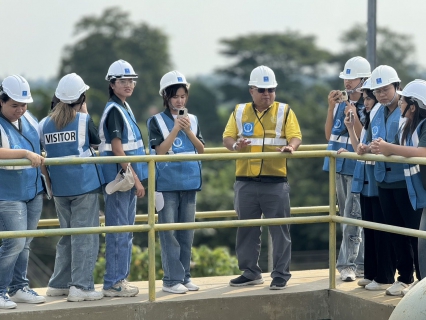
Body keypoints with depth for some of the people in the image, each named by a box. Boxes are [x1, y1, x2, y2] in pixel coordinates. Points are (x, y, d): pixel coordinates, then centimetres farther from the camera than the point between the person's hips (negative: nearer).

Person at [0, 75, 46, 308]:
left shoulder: (28, 119, 6)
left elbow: (41, 144, 23)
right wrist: (26, 153, -37)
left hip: (34, 192, 7)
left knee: (24, 244, 12)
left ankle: (19, 288, 22)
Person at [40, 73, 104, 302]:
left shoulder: (45, 123, 3)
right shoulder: (83, 119, -8)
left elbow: (44, 150, 11)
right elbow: (97, 142, 7)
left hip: (59, 187, 5)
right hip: (84, 184, -5)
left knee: (67, 235, 17)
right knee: (85, 236, -1)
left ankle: (58, 284, 21)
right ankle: (81, 286, -4)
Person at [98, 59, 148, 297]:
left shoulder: (125, 108, 16)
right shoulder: (114, 110, -12)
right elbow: (117, 148, -18)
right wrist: (135, 178, -17)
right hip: (119, 178, -10)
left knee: (126, 231, 13)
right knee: (119, 231, -6)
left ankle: (121, 278, 19)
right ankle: (113, 283, -2)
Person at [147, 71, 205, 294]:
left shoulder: (193, 120, 11)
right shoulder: (157, 121, 0)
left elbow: (201, 149, 5)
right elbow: (160, 150, -10)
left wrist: (188, 131, -9)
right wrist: (176, 129, -16)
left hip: (190, 183, 4)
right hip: (167, 183, -4)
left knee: (186, 233, 8)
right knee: (169, 233, -5)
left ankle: (184, 276, 15)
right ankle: (171, 279, -3)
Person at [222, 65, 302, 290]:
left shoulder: (284, 111, 4)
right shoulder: (240, 112, 10)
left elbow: (296, 137, -4)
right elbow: (227, 138, 7)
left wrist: (290, 147, -26)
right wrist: (235, 145, -16)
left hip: (275, 181, -3)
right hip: (246, 182, 3)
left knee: (279, 229, 0)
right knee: (246, 229, 9)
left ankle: (281, 275, 7)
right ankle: (250, 273, 19)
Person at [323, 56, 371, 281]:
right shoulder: (340, 103, 8)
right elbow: (329, 136, 9)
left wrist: (354, 117, -23)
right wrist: (331, 107, 1)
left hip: (357, 168, -7)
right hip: (339, 167, 7)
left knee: (351, 218, -9)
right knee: (347, 218, 12)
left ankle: (347, 263, -6)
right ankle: (359, 263, 19)